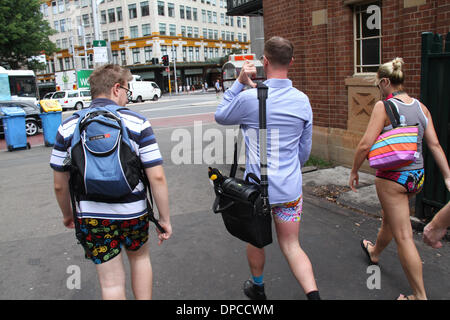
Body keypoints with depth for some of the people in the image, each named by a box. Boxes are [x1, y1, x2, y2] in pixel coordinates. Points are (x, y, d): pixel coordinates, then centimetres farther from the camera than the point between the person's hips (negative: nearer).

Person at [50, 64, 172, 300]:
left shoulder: (68, 127, -2)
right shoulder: (137, 123, -10)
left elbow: (59, 185, 4)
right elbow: (157, 177, -15)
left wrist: (67, 214, 20)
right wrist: (165, 219, -5)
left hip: (91, 216, 1)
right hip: (133, 213, -1)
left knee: (111, 282, 12)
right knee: (140, 257, 27)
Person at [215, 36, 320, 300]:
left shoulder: (249, 98, -16)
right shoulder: (302, 100, -2)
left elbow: (221, 116, 5)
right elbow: (305, 149, 8)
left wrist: (240, 82, 3)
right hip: (291, 188, 3)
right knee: (291, 244, 15)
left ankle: (258, 288, 44)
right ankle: (313, 294, 5)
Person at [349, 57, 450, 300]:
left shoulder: (384, 106, -15)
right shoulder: (421, 107, 4)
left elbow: (366, 144, -18)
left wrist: (354, 171, -5)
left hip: (392, 177, -8)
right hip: (417, 176, 8)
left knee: (403, 236, 1)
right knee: (389, 218, 30)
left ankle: (420, 295, 8)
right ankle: (374, 252, 56)